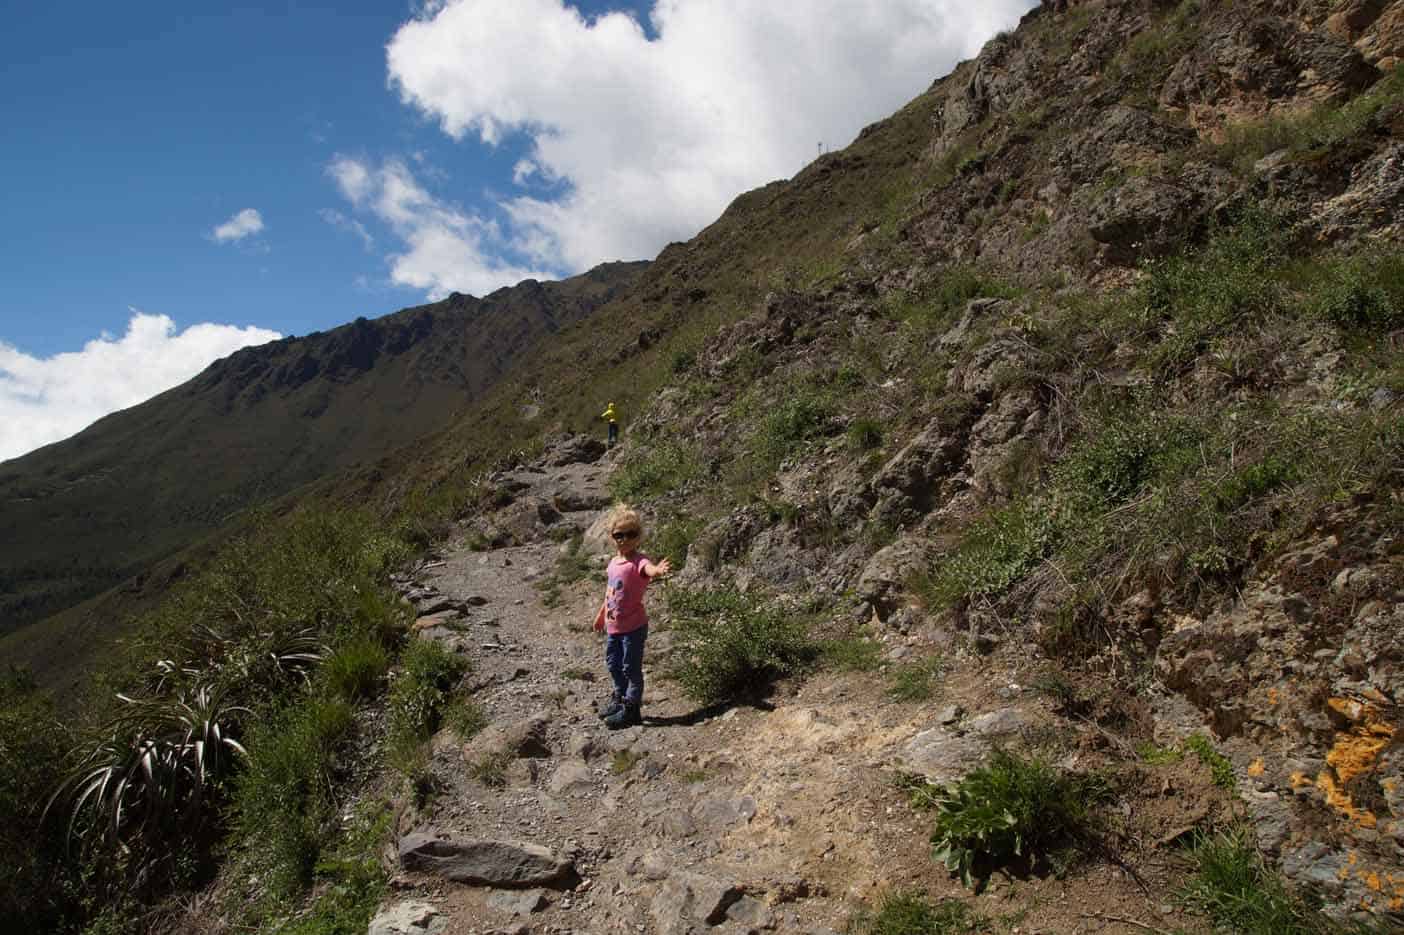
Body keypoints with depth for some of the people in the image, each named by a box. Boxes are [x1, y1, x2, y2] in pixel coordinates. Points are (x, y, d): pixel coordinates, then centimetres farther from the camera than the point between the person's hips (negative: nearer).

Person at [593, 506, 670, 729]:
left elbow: (649, 569, -43)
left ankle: (631, 709, 14)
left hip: (633, 626, -8)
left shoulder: (639, 562, -18)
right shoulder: (613, 562, 6)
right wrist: (601, 614, 29)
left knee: (631, 668, 1)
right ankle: (620, 698, 42)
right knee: (613, 664, 22)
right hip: (613, 626, 8)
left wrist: (658, 570, -66)